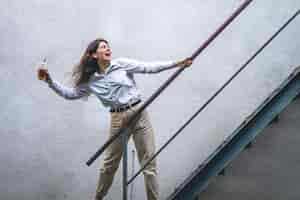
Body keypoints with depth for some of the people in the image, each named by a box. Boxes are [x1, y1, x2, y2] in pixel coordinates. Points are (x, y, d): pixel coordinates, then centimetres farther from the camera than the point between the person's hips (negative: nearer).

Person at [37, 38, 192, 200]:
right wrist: (50, 81, 1)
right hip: (118, 119, 1)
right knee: (109, 164, 11)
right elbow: (70, 93, 12)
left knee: (149, 163, 0)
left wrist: (176, 64, -10)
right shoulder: (91, 80, 7)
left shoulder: (121, 63, 2)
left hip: (139, 113, -1)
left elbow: (148, 67, -2)